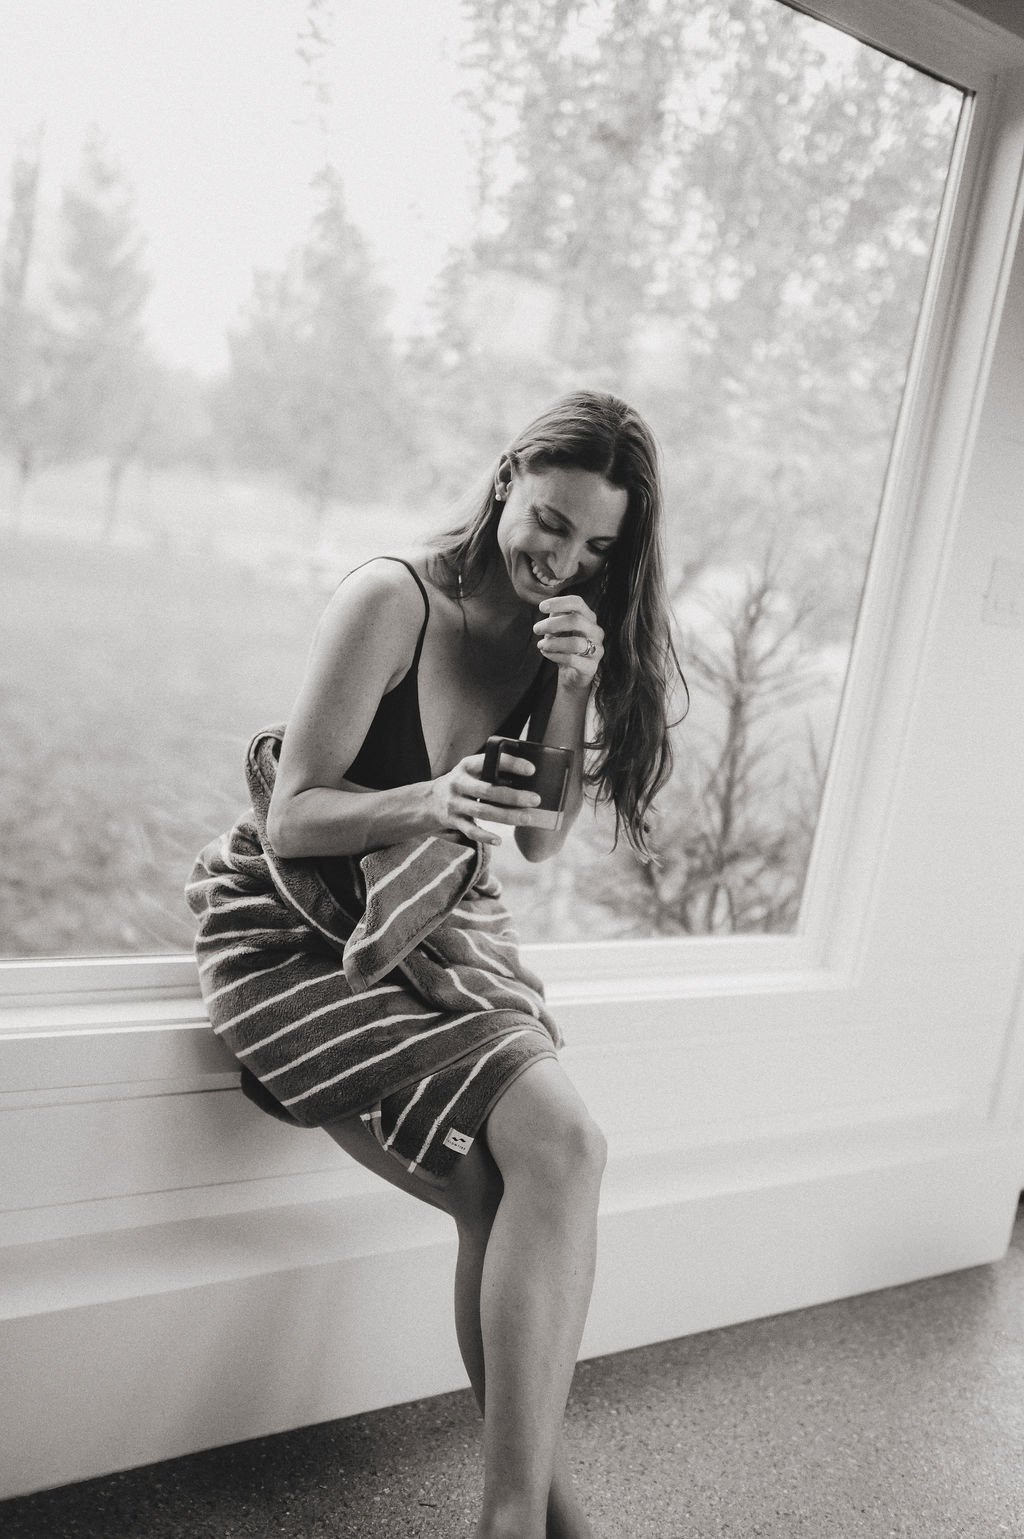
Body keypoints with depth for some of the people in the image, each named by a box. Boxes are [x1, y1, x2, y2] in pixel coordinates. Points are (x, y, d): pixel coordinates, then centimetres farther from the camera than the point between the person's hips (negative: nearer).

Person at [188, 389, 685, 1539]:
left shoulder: (565, 629, 6)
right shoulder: (395, 598, -13)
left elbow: (544, 840, 3)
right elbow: (292, 818, -13)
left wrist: (574, 690, -12)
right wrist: (432, 805, -32)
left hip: (449, 932, 5)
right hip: (309, 934, -5)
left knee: (519, 1194, -23)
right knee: (557, 1144, -25)